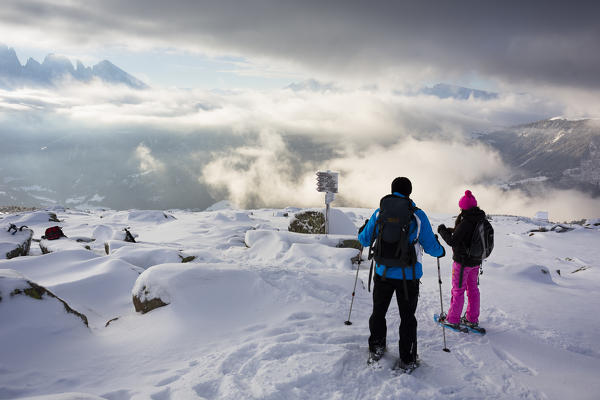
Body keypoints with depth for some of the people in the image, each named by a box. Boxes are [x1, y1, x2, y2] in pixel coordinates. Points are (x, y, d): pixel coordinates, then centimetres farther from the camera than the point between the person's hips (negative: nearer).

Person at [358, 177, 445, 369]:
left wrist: (361, 231, 31)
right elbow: (430, 246, -3)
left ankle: (376, 349, 28)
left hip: (383, 273, 2)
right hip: (408, 276, -1)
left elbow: (365, 240, 8)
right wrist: (441, 251, 21)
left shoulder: (379, 212, -2)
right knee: (407, 317, 11)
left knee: (378, 312, 20)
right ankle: (407, 360, 18)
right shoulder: (418, 215, -8)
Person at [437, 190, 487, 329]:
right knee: (473, 288, 17)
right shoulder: (481, 221, 0)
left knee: (458, 290, 5)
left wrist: (442, 231, -9)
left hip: (463, 262, -7)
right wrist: (451, 230, 10)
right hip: (476, 261, 7)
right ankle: (472, 319, 27)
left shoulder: (466, 222, -25)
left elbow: (453, 241, -23)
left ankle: (453, 319, 17)